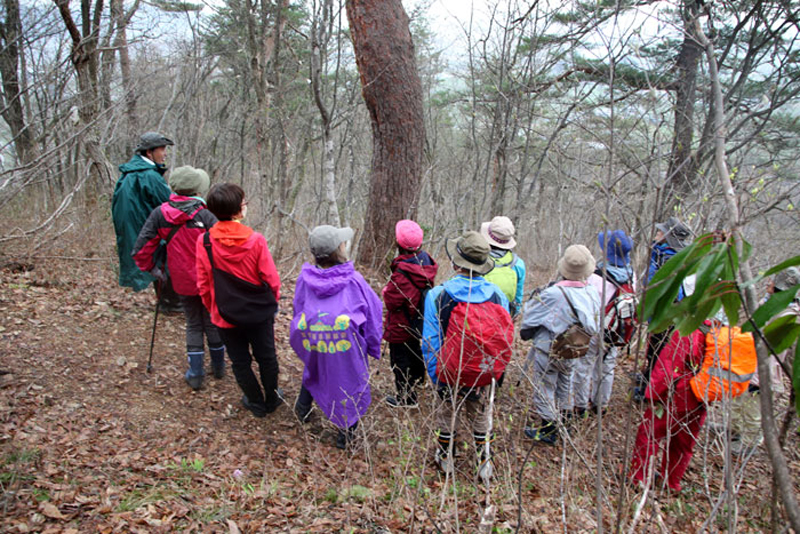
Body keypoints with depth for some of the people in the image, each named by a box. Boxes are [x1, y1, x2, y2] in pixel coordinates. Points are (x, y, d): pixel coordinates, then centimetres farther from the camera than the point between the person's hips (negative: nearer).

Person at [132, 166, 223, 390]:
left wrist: (153, 269, 9)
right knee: (212, 323, 17)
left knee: (193, 325, 18)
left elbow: (140, 250, -7)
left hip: (182, 282, 2)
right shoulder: (204, 216, -17)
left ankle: (195, 374, 17)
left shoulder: (159, 214, -8)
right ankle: (219, 367, 32)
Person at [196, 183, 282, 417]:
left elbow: (203, 285, -3)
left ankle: (257, 402, 31)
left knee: (240, 361, 18)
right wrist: (272, 302, 9)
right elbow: (271, 278, -11)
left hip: (226, 316, 1)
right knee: (266, 356, 19)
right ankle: (272, 399, 35)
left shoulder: (204, 242, -12)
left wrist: (213, 309, 13)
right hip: (260, 312, 0)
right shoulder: (255, 240, -18)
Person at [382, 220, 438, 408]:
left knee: (400, 359, 9)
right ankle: (418, 379, 52)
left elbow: (390, 301, -27)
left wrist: (386, 290, -5)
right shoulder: (424, 259, -7)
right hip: (420, 320, 8)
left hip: (402, 325, -8)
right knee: (415, 350, 29)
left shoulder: (402, 272, -33)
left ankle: (407, 397, 21)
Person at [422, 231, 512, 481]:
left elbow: (430, 343, -15)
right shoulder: (497, 295, -13)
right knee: (481, 416, 24)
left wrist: (435, 378, -3)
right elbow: (505, 340, -5)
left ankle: (446, 458, 42)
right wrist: (496, 372, 8)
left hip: (449, 374, -1)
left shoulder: (437, 295, -20)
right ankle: (484, 462, 40)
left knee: (447, 414, 23)